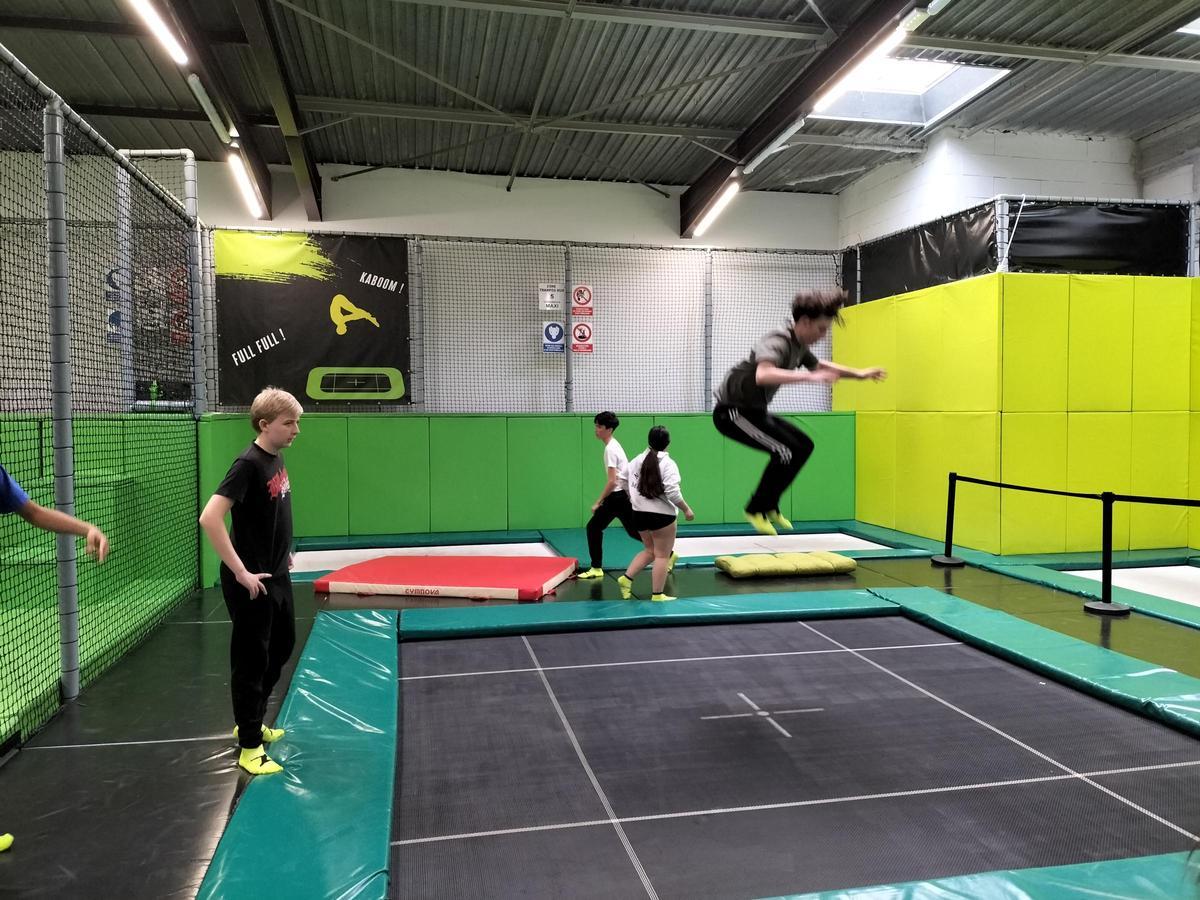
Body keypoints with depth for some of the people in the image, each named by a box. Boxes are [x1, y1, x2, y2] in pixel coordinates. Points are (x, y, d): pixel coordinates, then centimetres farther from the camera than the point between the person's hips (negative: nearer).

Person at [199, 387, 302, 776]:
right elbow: (209, 518, -29)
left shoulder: (277, 459, 4)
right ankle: (250, 746, 17)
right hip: (251, 583, -9)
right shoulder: (248, 463, -21)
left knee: (282, 646, 21)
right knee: (251, 660, 3)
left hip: (277, 576, 9)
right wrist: (241, 573, -27)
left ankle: (250, 721, 40)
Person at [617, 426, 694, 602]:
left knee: (649, 551, 23)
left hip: (639, 513, 6)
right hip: (661, 515, -6)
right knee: (662, 556, 4)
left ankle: (626, 578, 12)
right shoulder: (668, 463, -13)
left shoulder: (637, 460, 5)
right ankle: (657, 595, 7)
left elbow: (623, 478, 15)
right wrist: (686, 509, -8)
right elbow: (672, 493, -19)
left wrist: (633, 498, 32)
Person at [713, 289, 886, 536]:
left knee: (804, 446, 10)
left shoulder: (799, 346, 5)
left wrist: (859, 374, 29)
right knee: (786, 451, -18)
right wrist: (811, 377, -49)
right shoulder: (777, 343, -24)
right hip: (732, 411, -10)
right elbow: (763, 375, -47)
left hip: (754, 411, 10)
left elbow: (820, 365, 28)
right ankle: (755, 510, -1)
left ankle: (769, 506, 17)